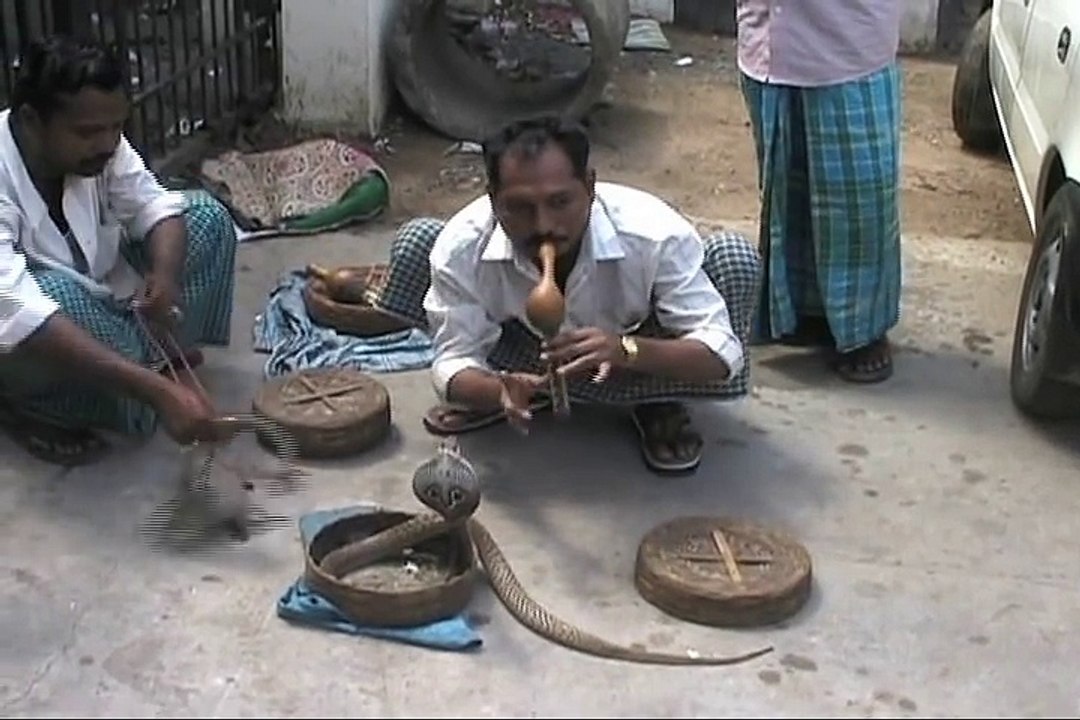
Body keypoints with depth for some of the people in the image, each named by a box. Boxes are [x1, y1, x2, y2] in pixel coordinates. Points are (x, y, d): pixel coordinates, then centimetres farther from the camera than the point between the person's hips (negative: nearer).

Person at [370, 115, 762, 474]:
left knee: (734, 257, -29)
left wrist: (626, 350, -52)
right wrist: (498, 391, -47)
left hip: (643, 356, -1)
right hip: (523, 369, 1)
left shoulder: (656, 236, -35)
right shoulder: (462, 247, -31)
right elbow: (454, 361, -23)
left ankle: (659, 406, -2)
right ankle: (519, 393, 3)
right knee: (416, 243, -20)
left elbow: (722, 352, -33)